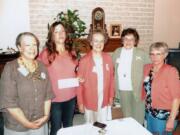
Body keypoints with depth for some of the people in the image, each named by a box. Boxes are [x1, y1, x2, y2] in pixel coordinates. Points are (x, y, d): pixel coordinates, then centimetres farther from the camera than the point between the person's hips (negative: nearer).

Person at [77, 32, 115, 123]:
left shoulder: (108, 58, -1)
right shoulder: (84, 61, -13)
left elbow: (111, 78, 7)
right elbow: (80, 83, -8)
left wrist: (111, 96, 8)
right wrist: (80, 102, -6)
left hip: (104, 101, 3)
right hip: (89, 101, -3)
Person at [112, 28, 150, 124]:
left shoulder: (141, 54, -2)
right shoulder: (117, 52, 6)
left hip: (138, 91, -2)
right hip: (122, 90, 3)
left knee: (138, 119, 6)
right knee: (126, 117, 16)